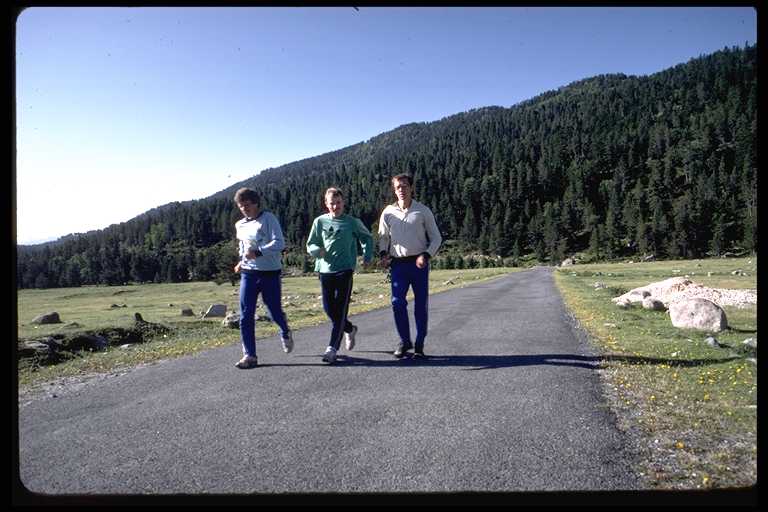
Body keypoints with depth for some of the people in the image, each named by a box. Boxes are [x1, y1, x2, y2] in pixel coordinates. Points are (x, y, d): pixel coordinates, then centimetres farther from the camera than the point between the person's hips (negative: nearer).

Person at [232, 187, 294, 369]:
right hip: (248, 274, 5)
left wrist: (258, 252, -29)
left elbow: (279, 243, -18)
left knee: (275, 312, 6)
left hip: (270, 273, -4)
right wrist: (242, 262, 13)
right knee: (246, 316, -4)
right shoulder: (240, 225, 12)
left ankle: (286, 333, 40)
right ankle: (249, 355, 3)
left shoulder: (268, 219, -7)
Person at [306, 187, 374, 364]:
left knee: (340, 310, -8)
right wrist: (318, 250, -13)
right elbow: (310, 245, 9)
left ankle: (332, 348, -4)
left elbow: (367, 238, 18)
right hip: (325, 270, 3)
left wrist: (367, 257, 7)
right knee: (329, 309, 7)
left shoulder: (353, 222, 3)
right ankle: (349, 329, 35)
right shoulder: (319, 221, 6)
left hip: (345, 270, -3)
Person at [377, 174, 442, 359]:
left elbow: (436, 238, 4)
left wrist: (426, 255, -12)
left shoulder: (423, 211, 0)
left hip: (419, 264, -1)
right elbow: (383, 237, 16)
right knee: (397, 302, -9)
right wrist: (383, 254, -3)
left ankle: (419, 345, 15)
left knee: (421, 304, 3)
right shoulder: (388, 212, 5)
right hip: (398, 264, 1)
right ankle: (404, 341, 10)